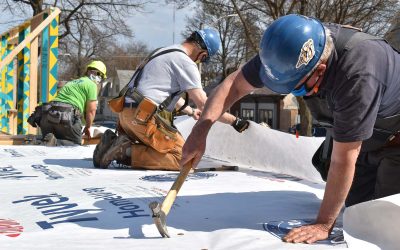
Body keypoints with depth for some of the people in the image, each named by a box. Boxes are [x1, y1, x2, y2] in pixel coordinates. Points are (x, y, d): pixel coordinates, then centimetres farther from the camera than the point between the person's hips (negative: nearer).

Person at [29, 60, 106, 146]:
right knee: (76, 144, 5)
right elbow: (91, 110, 3)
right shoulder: (92, 85, 7)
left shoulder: (71, 83, 33)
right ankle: (54, 143, -21)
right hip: (67, 117, -7)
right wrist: (87, 127, 20)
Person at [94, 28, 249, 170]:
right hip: (145, 117, -10)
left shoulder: (165, 52, 22)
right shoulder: (185, 62, -9)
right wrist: (235, 122, -3)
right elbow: (204, 105, -12)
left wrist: (190, 111, 46)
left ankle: (114, 142, 3)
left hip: (127, 113, 10)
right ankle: (128, 152, -18)